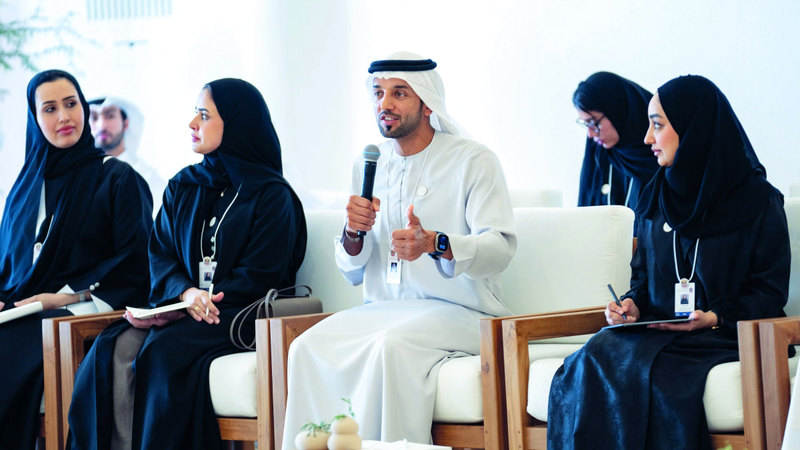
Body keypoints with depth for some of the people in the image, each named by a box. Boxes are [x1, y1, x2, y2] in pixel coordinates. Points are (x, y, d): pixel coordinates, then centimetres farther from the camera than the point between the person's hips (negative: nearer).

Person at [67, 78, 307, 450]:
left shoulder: (272, 196, -1)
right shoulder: (183, 187, 19)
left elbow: (258, 278, -8)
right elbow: (160, 253, 12)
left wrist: (197, 304, -15)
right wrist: (185, 292, -11)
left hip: (239, 320, -5)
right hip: (178, 309, 5)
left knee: (164, 351, -33)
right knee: (115, 349, -24)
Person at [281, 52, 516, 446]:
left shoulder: (474, 161, -1)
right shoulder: (368, 166, 15)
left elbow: (500, 247, -16)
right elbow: (353, 273, 16)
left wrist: (435, 244, -34)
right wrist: (353, 233, -8)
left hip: (456, 312, -5)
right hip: (381, 309, 5)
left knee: (392, 345, -36)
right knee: (308, 348, -24)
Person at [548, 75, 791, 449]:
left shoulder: (758, 201, 0)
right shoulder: (656, 197, 17)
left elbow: (770, 292, -1)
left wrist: (715, 318, -16)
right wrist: (632, 305, 2)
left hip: (724, 335, -5)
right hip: (655, 331, 5)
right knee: (594, 359, -29)